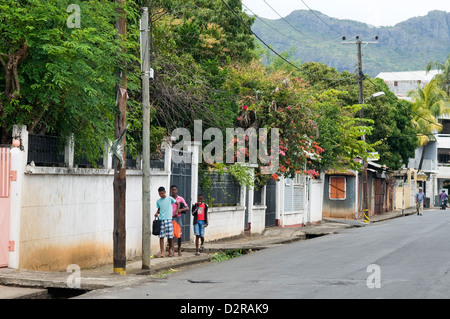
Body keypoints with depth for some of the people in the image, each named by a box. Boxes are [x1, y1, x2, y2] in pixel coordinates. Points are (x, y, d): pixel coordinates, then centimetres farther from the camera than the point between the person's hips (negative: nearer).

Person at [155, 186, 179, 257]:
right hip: (161, 220, 2)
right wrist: (157, 213, -3)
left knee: (170, 237, 0)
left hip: (168, 219, -2)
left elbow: (177, 203, 12)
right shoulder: (158, 201, 10)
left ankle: (170, 250, 20)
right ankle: (162, 253, -4)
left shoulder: (169, 199, 1)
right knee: (161, 237, -3)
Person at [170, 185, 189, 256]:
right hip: (170, 218, 0)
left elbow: (187, 208, 1)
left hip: (177, 218, 0)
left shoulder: (180, 199, 3)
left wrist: (181, 209, -17)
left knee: (178, 235, 1)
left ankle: (179, 250, 17)